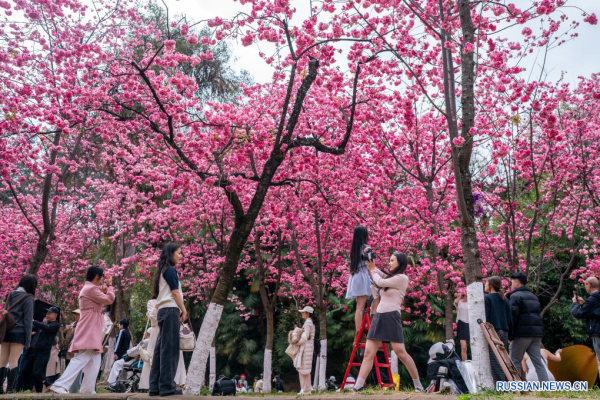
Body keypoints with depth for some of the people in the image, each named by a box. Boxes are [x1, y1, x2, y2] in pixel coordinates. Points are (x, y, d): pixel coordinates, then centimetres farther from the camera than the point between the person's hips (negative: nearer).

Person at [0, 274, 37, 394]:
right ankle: (10, 388, -6)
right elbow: (28, 320, -9)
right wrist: (28, 339, -7)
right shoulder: (28, 298, -6)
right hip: (18, 332, -6)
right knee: (13, 361, -4)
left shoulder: (11, 295, 13)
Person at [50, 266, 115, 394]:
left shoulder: (88, 288, 20)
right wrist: (109, 286, 1)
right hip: (89, 330, -11)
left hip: (91, 330, 11)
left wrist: (103, 291, 14)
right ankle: (60, 385, -19)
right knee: (81, 359, -15)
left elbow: (101, 301, 26)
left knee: (94, 361, 12)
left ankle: (88, 389, 11)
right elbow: (109, 300, -13)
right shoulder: (91, 288, -13)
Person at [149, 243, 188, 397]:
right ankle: (167, 386, -11)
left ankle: (155, 386, 5)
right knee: (170, 348, -10)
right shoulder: (170, 269, -6)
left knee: (161, 349, 6)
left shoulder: (163, 270, 22)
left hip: (163, 311, 9)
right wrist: (183, 310, -4)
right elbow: (175, 292, -10)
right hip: (170, 310, -9)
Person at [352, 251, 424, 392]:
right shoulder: (389, 278, 20)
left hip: (391, 317, -8)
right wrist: (370, 262, 17)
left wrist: (372, 269, 10)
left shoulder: (402, 278, -4)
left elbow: (379, 282, -7)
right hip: (378, 317, 8)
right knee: (368, 353, 0)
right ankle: (358, 386, -2)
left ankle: (418, 385, 7)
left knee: (401, 353, -9)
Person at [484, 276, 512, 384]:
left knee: (495, 361, -6)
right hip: (504, 332, 7)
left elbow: (485, 317, -11)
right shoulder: (505, 299, 14)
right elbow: (509, 317, 14)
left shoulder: (487, 298, -4)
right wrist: (509, 335, 18)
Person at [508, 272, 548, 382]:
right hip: (536, 333, 7)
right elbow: (538, 315, 21)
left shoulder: (516, 296, -5)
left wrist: (511, 335, -10)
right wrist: (539, 332, 19)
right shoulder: (533, 296, 21)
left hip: (522, 333, -7)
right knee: (538, 362, 6)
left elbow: (513, 316, -13)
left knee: (515, 362, 2)